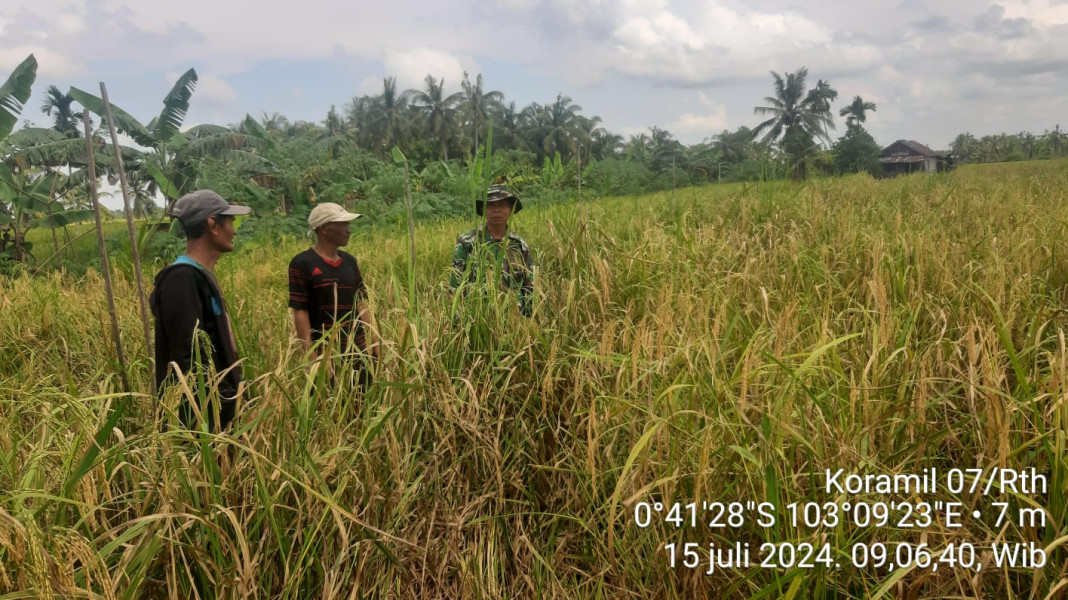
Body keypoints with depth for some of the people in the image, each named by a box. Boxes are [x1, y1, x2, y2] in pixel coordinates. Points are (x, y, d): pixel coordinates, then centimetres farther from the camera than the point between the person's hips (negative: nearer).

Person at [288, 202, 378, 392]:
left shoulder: (350, 261, 9)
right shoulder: (302, 264, -9)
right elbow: (300, 312, -11)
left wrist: (373, 340, 7)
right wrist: (310, 354, -14)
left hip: (359, 349, 6)